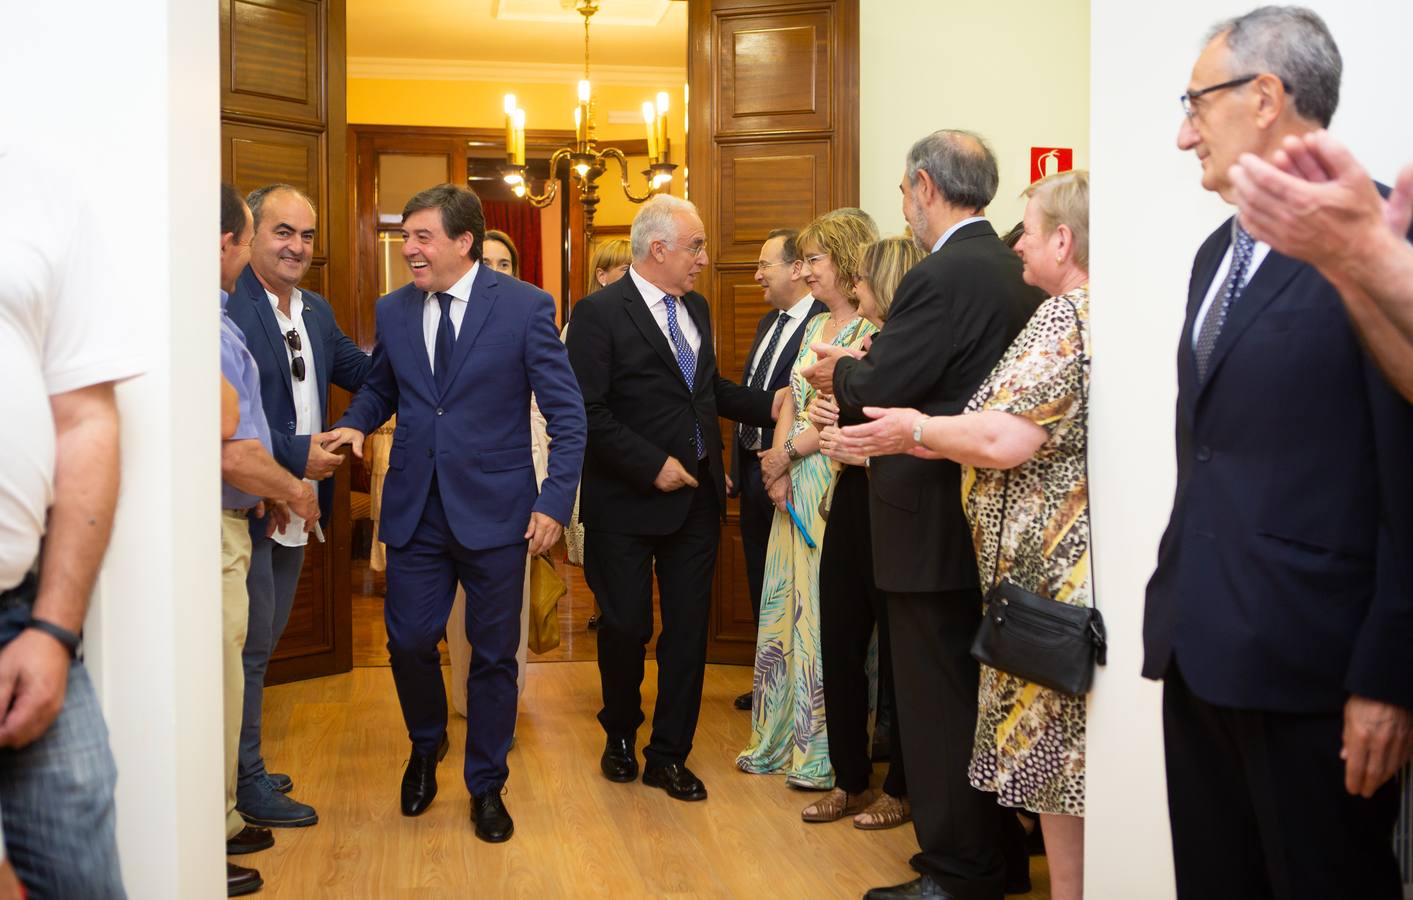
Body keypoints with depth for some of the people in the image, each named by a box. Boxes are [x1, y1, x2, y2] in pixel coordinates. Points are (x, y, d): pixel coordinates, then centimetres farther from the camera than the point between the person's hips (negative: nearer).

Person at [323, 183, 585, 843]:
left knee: (494, 654, 8)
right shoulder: (393, 311, 6)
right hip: (415, 508, 3)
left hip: (494, 510, -3)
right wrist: (354, 423, -3)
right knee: (408, 641, 4)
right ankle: (426, 746, 36)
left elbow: (567, 413, -5)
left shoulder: (526, 307, -7)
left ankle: (486, 785, 27)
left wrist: (555, 499, -13)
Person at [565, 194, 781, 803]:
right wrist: (653, 466, -20)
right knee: (626, 626, 7)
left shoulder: (696, 308, 10)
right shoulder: (600, 313, -12)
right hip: (628, 501, -6)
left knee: (688, 627, 9)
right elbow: (588, 411, -18)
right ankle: (620, 735, 33)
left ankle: (669, 754, 23)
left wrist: (768, 406, 6)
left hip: (697, 495, 6)